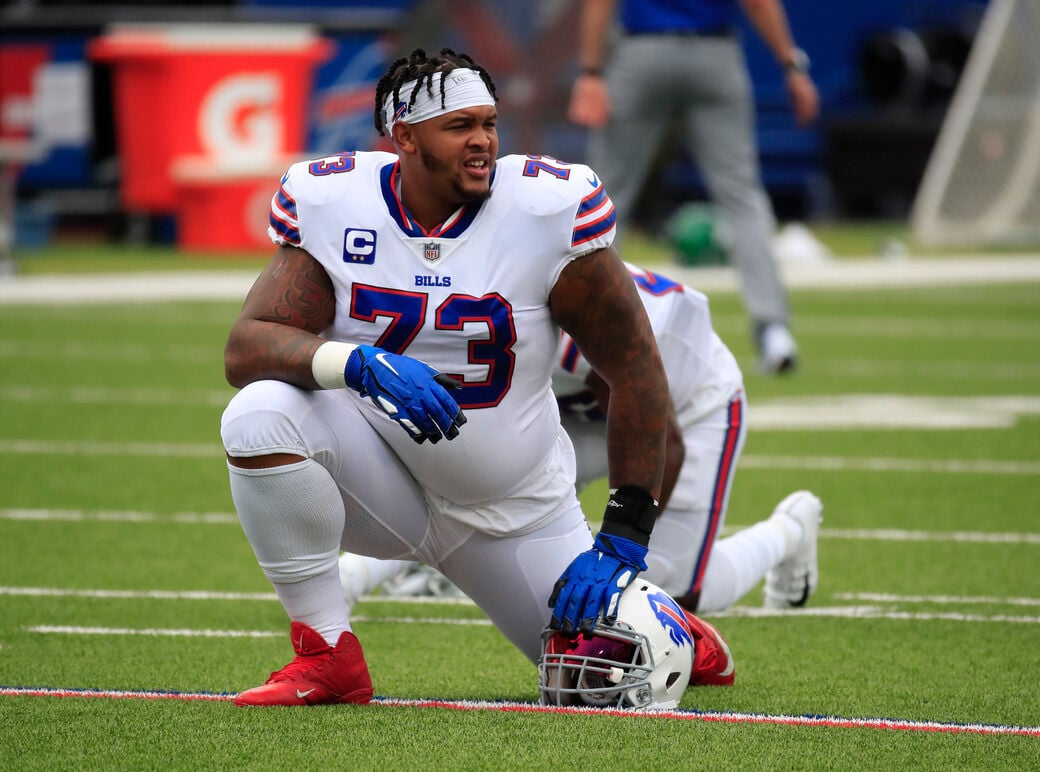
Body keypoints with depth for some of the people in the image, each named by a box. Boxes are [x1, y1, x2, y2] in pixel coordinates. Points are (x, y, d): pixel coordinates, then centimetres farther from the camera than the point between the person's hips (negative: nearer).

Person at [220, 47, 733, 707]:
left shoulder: (549, 210, -17)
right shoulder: (331, 204, -13)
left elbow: (637, 370, -12)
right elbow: (246, 348, -20)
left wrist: (625, 536, -17)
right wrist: (361, 364, -41)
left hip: (514, 506, 0)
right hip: (380, 477, 0)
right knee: (261, 415, -29)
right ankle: (329, 653, -17)